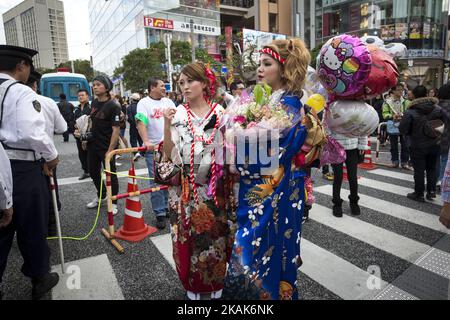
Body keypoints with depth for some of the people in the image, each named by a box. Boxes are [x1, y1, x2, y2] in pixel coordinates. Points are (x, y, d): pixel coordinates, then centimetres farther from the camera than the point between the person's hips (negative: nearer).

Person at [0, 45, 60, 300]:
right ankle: (40, 280, 29)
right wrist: (51, 156, -8)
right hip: (22, 170, -6)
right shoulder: (21, 92, -13)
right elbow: (32, 133, -24)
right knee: (32, 227, 10)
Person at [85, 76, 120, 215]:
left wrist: (110, 150, -22)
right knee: (93, 171, 19)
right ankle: (101, 195, 41)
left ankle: (113, 203, 20)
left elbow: (116, 130, -19)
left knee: (111, 174, 4)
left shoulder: (113, 106, -15)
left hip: (106, 147, -8)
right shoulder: (94, 102, 7)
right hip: (93, 145, 8)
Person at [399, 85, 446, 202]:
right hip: (434, 144, 4)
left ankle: (419, 194, 15)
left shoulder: (410, 112, -18)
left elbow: (402, 130, -17)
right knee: (432, 168, 18)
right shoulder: (438, 109, -5)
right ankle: (431, 191, 22)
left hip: (418, 146, -3)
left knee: (419, 170, 6)